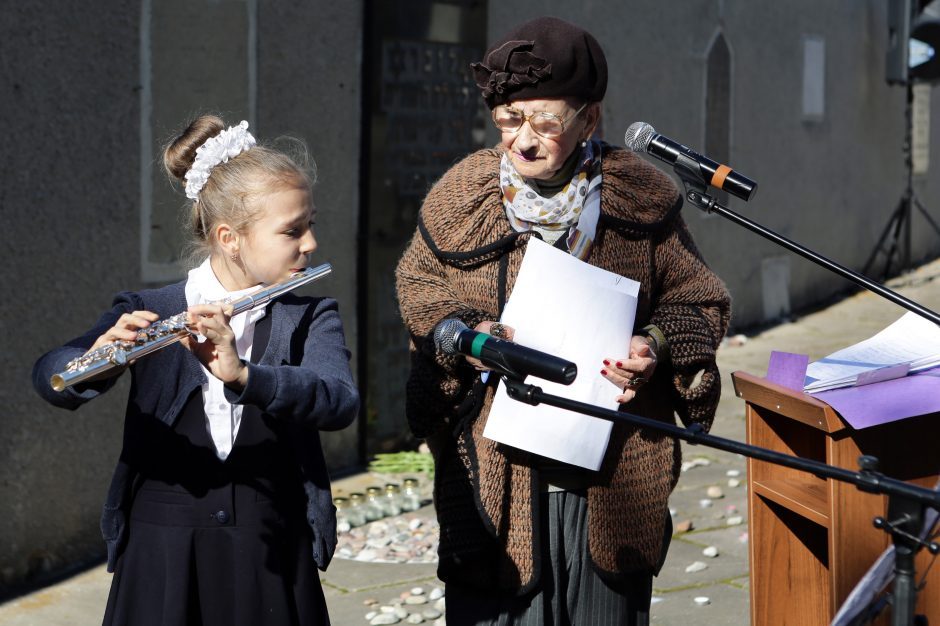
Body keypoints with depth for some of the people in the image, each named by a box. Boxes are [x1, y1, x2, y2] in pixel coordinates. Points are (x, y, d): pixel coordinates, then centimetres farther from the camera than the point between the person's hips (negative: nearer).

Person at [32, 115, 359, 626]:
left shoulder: (311, 318, 2)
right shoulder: (146, 314, 0)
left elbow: (340, 402, -17)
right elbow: (49, 377, -15)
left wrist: (242, 376, -33)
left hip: (271, 564, 1)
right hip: (160, 563, -1)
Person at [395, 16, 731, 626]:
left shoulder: (642, 198, -2)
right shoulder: (462, 196, 0)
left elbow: (699, 300, 8)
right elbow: (418, 286, 13)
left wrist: (659, 344, -13)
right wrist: (464, 331, -8)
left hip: (612, 478, 0)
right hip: (495, 475, 0)